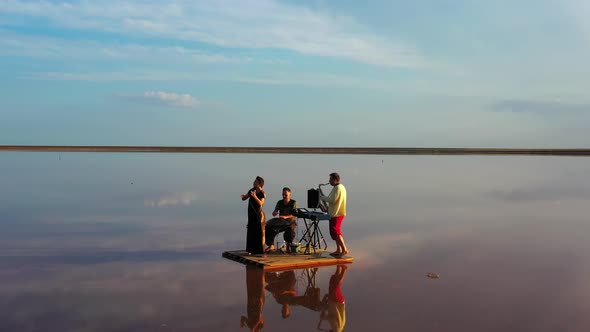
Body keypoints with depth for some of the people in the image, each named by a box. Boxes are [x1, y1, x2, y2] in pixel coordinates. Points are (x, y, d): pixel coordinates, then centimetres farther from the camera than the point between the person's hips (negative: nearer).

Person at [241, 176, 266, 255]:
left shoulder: (262, 193, -12)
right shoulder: (252, 190, 6)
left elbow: (260, 203, -26)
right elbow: (244, 198, 9)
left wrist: (255, 196, -38)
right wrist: (243, 196, -14)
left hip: (259, 214, -6)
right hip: (251, 215, 6)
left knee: (259, 233, -1)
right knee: (251, 232, 8)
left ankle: (260, 251, 5)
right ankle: (252, 250, 17)